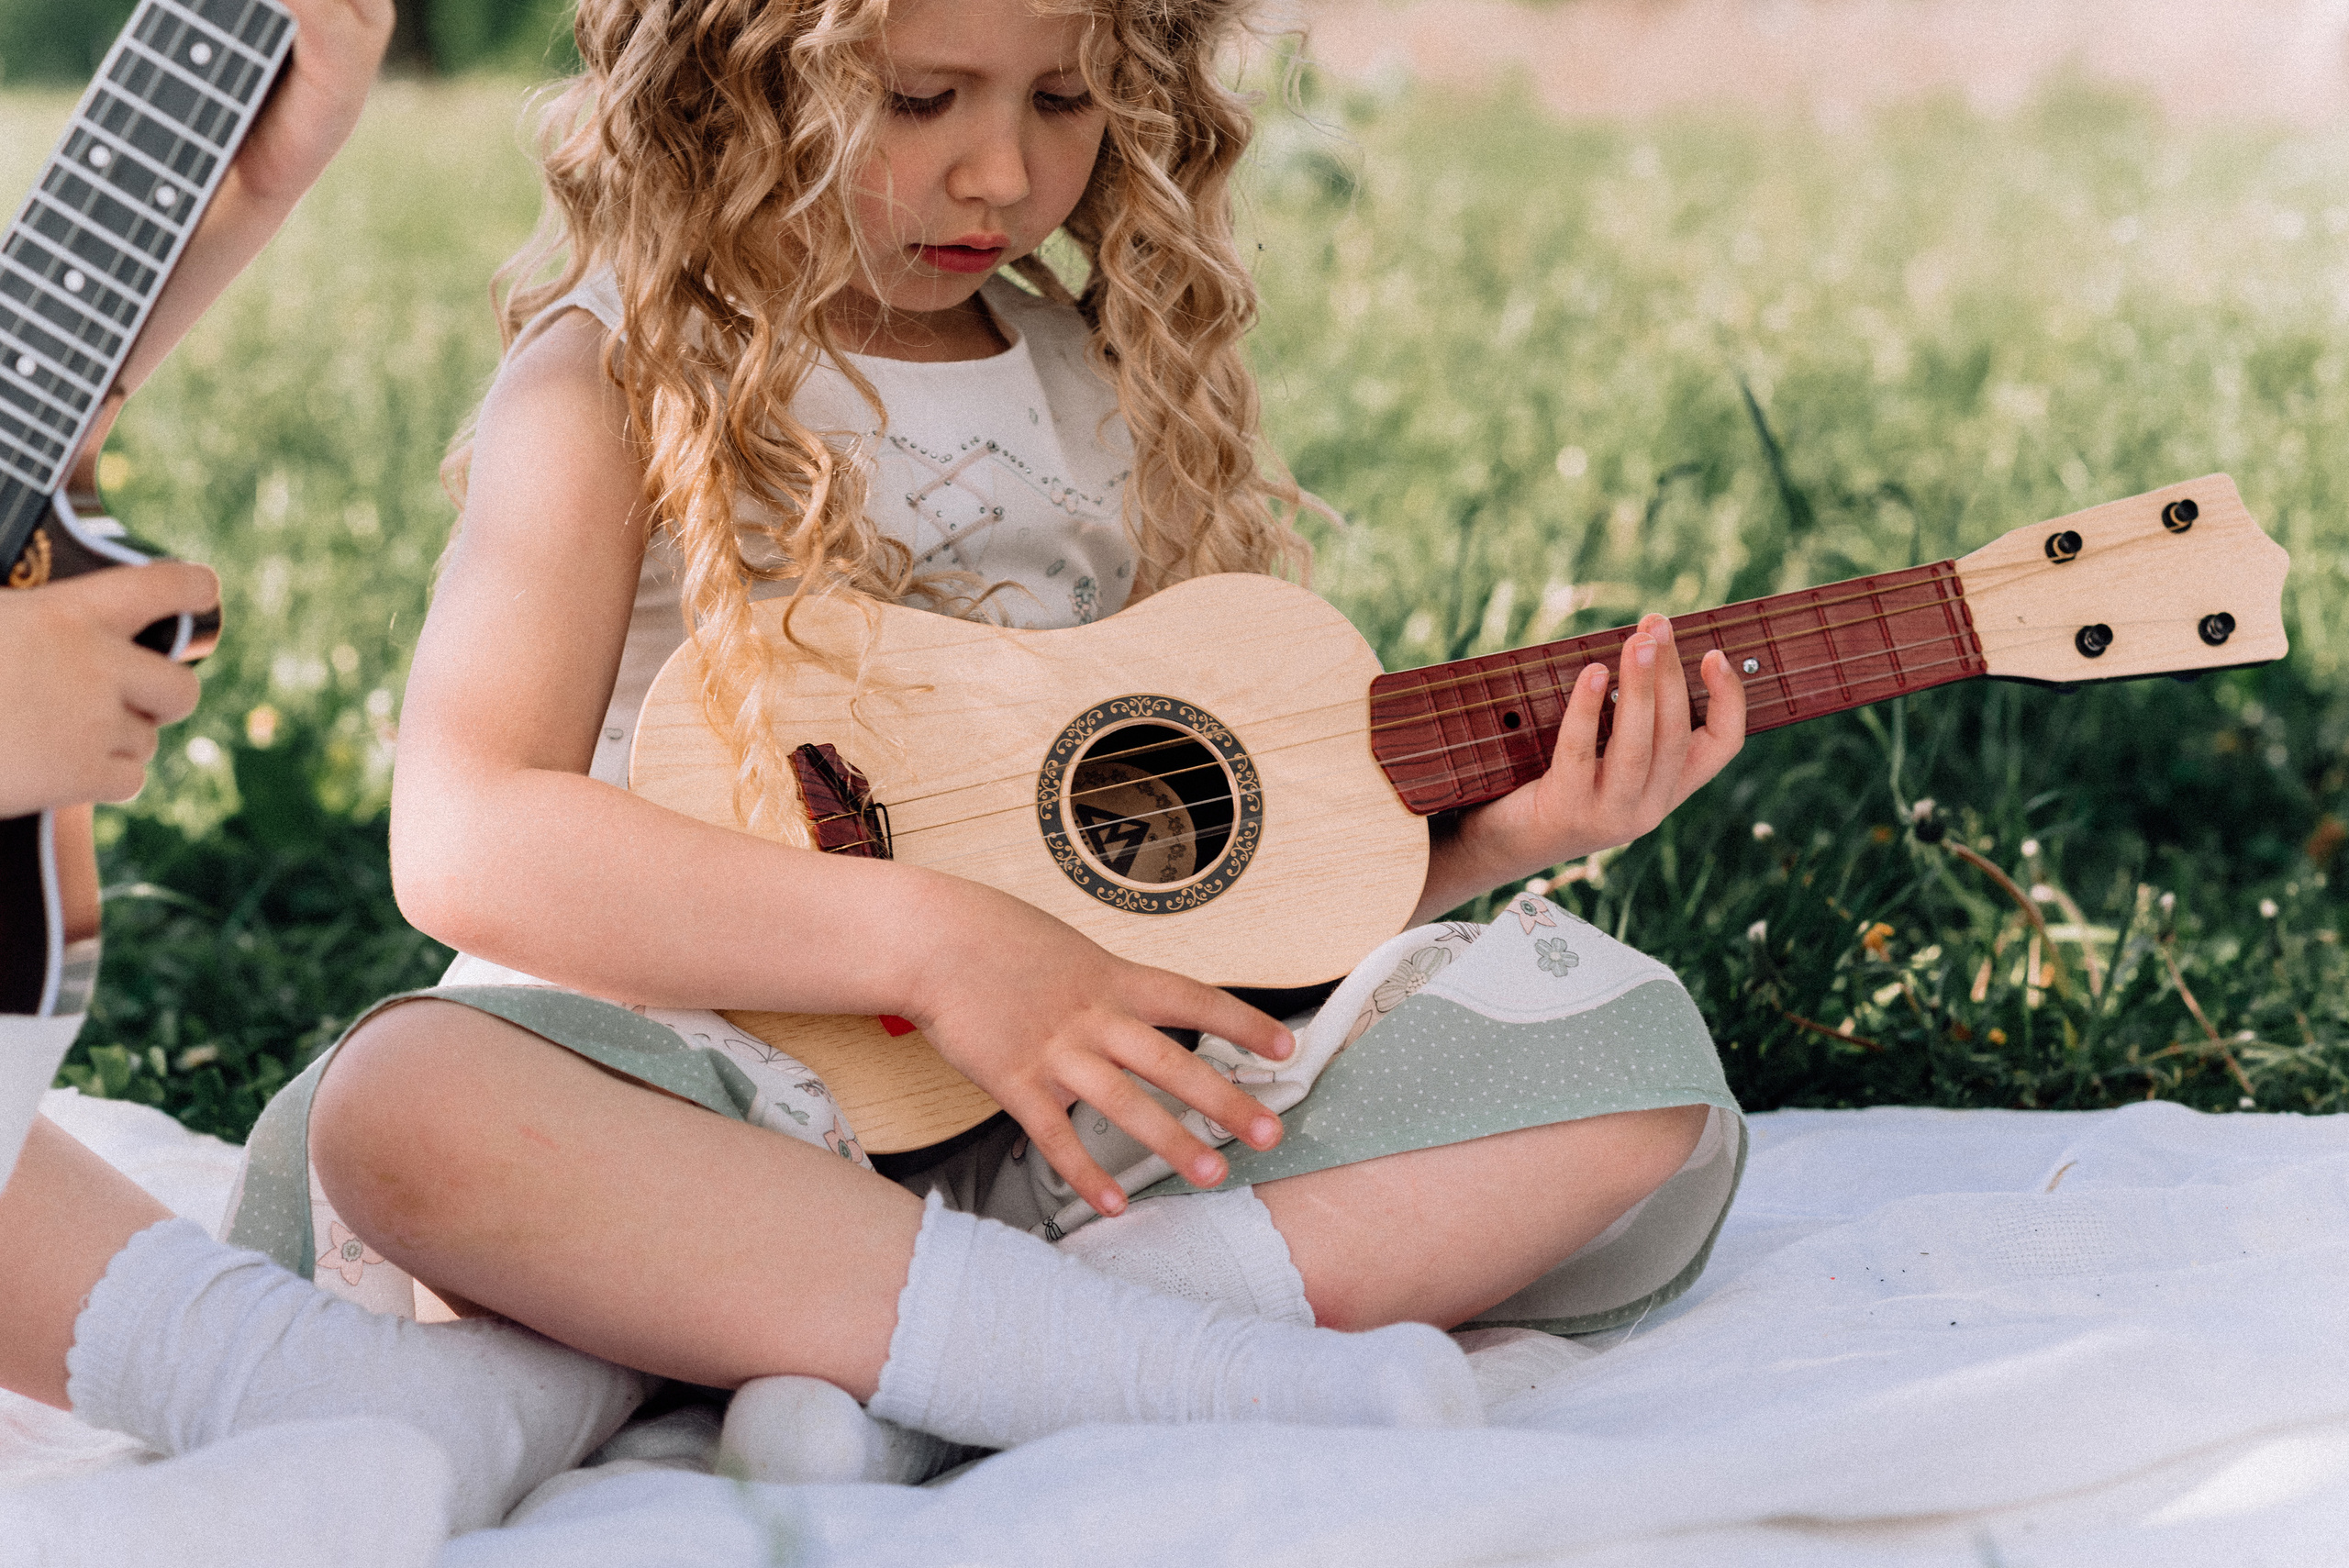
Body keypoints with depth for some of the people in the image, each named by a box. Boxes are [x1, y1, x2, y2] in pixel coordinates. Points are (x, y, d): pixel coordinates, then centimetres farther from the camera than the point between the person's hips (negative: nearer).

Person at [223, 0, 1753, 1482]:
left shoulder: (1119, 389, 15)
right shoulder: (614, 386, 0)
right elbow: (464, 844, -14)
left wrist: (1492, 833, -3)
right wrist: (932, 941, -21)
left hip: (1111, 1096, 5)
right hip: (710, 1078, -4)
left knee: (1632, 1049, -14)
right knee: (403, 1106, -37)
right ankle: (1187, 1369, -35)